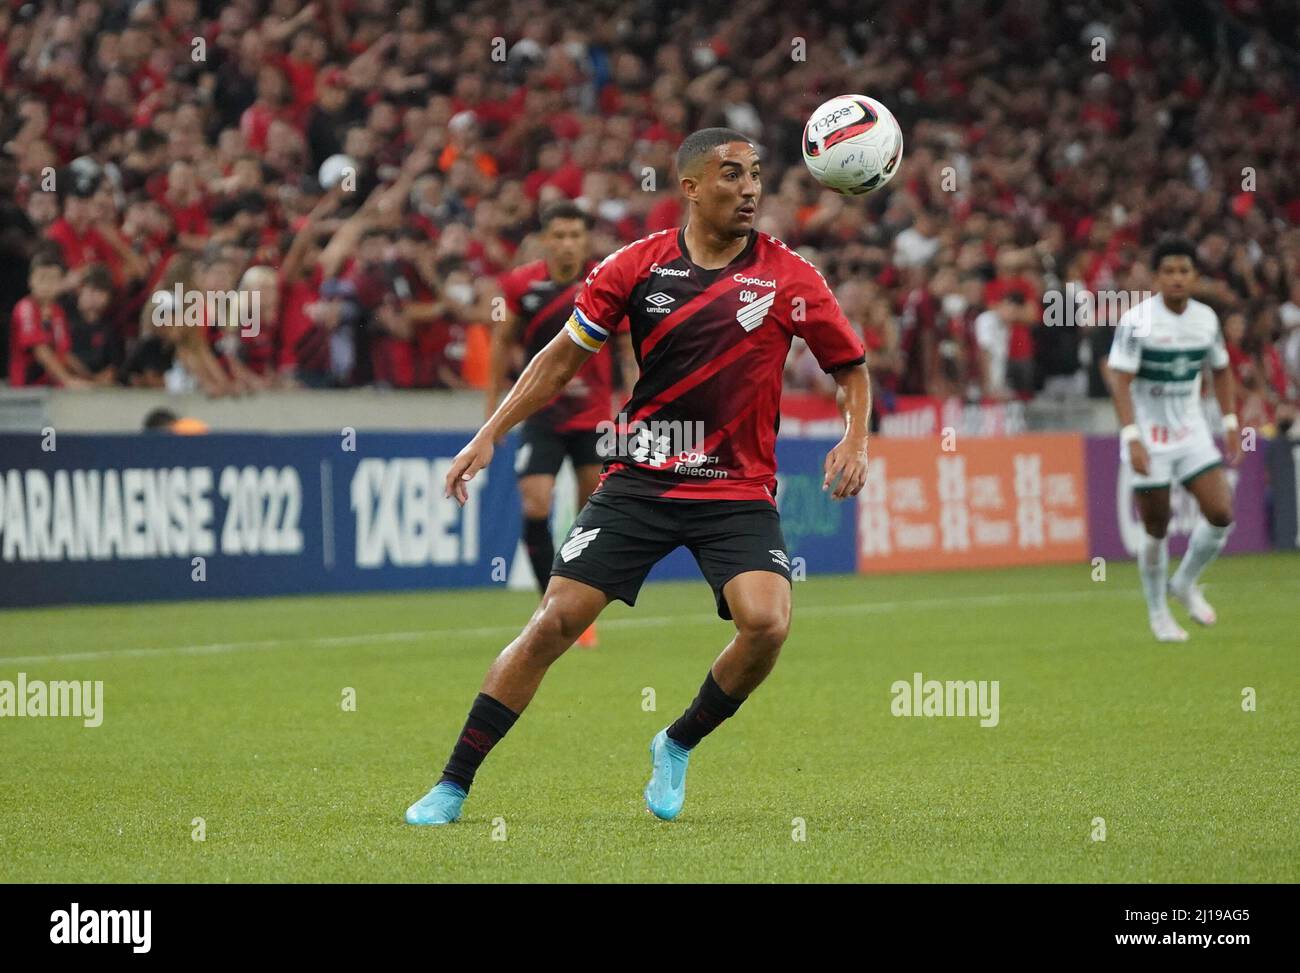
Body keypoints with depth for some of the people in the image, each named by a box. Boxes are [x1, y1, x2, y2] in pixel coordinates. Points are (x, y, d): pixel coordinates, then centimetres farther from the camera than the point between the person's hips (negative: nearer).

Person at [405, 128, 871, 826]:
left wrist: (855, 440, -10)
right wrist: (489, 436, 4)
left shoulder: (789, 276, -3)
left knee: (766, 623, -23)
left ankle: (677, 747, 5)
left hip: (739, 491, 0)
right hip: (639, 478, 0)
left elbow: (851, 368, 8)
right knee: (555, 621, -8)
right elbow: (565, 356, 8)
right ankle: (453, 786, 4)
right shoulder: (638, 265, -1)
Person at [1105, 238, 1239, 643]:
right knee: (1156, 530, 0)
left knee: (1221, 514, -9)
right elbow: (1120, 381, -17)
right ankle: (1158, 614, 20)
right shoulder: (1137, 320, -14)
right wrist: (1132, 438, -25)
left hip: (1191, 431, 4)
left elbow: (1221, 370, 17)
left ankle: (1185, 583, 17)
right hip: (1148, 434, -4)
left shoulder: (1205, 318, 1)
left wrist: (1230, 423, 10)